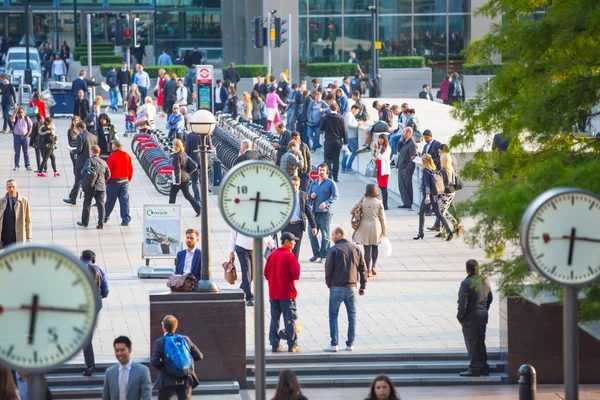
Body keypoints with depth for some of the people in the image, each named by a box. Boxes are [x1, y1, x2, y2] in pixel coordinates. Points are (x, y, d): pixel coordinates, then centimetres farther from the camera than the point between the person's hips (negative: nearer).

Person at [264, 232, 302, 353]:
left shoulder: (272, 255, 5)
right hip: (287, 293, -5)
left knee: (274, 319, 9)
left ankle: (275, 345, 8)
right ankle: (292, 345, 3)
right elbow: (296, 275, -15)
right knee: (290, 319, 1)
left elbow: (266, 274, 9)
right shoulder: (289, 256, -13)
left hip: (273, 293, 5)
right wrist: (297, 265, 4)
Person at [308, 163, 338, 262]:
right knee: (312, 233, 4)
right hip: (314, 211, 5)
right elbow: (309, 194, 22)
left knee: (325, 235, 0)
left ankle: (324, 255, 7)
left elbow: (335, 196, -5)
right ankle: (316, 253, 17)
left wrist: (326, 203, -19)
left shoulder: (330, 183, -1)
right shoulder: (314, 183, 14)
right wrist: (311, 196, -2)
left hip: (325, 212, -5)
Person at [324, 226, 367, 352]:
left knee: (333, 315, 5)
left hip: (337, 287, -3)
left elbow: (328, 269, -8)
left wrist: (328, 284, 7)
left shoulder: (334, 250, -7)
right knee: (352, 315, 11)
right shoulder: (356, 249, 7)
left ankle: (334, 344, 0)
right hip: (352, 287, 3)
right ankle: (350, 344, 10)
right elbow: (362, 268, 7)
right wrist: (363, 286, 14)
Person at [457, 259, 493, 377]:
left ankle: (474, 368, 1)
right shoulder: (485, 281, 5)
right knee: (480, 342, 16)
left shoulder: (466, 283, -19)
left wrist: (460, 316, -9)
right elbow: (490, 298, 15)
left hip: (471, 317, -7)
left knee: (471, 343, 0)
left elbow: (462, 302, -21)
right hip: (483, 316, 7)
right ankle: (483, 366, 21)